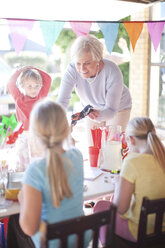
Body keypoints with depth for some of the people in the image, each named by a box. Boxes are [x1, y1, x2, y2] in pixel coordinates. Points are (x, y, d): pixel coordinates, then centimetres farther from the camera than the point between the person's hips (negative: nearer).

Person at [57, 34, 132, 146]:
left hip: (118, 108, -2)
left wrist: (97, 114, -55)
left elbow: (111, 110, -34)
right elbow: (62, 101, -31)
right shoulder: (72, 70, -30)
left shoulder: (113, 72, -36)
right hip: (92, 108, 3)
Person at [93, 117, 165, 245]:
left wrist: (118, 183, -3)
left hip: (140, 231, -6)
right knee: (113, 202, 26)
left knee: (100, 205, 18)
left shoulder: (132, 162, -25)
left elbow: (120, 208, -19)